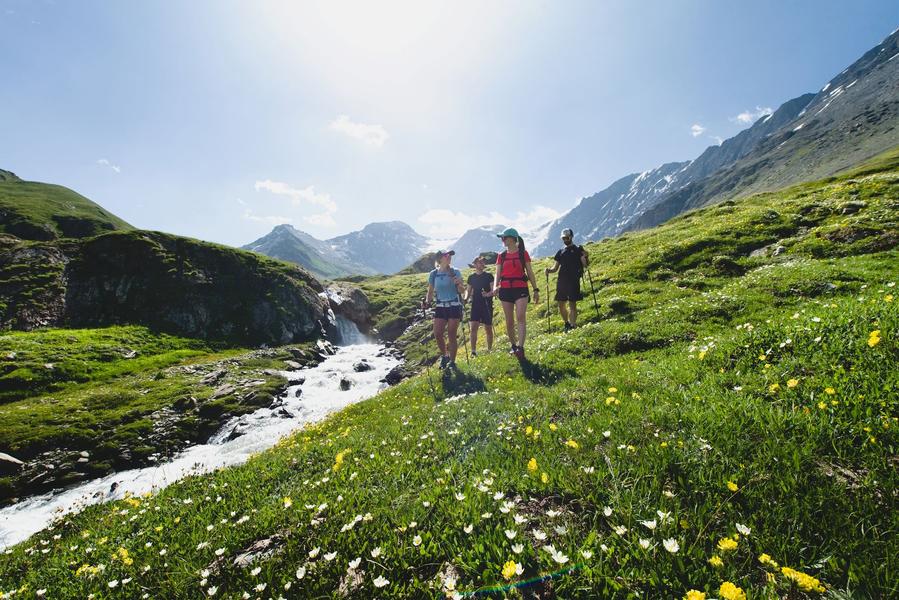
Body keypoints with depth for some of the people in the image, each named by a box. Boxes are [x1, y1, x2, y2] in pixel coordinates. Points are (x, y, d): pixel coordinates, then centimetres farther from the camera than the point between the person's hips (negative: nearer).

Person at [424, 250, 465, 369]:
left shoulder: (455, 272, -1)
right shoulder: (433, 274, 3)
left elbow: (461, 291, -2)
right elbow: (430, 292, 10)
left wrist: (459, 284, -22)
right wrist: (427, 301, -7)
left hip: (454, 306, -2)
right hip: (440, 307, 2)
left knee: (451, 335, -1)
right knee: (437, 335, -3)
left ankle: (452, 361, 13)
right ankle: (444, 356, 22)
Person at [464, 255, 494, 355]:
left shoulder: (489, 276, 0)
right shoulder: (471, 277, 9)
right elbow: (468, 290, 14)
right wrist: (466, 298, -6)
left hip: (487, 305, -2)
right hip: (475, 305, 2)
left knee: (488, 328, 5)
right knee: (473, 328, -10)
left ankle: (489, 350, 20)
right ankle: (473, 351, -8)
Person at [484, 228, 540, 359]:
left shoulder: (523, 253, 2)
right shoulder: (501, 256, 10)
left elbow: (530, 273, 6)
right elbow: (497, 274, 5)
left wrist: (536, 290, 4)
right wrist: (495, 287, -13)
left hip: (521, 289, -3)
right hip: (505, 290, 3)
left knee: (521, 317, -19)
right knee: (509, 322, 7)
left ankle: (520, 347, -23)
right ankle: (513, 346, 24)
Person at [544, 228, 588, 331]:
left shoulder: (578, 249, 7)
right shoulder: (560, 252, 19)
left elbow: (585, 265, -1)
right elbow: (555, 267, 20)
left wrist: (585, 257, -20)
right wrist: (549, 270, -1)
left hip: (574, 281, -4)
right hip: (561, 281, 5)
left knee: (572, 304, -8)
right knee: (561, 304, 6)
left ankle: (572, 326, -7)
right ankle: (566, 323, 25)